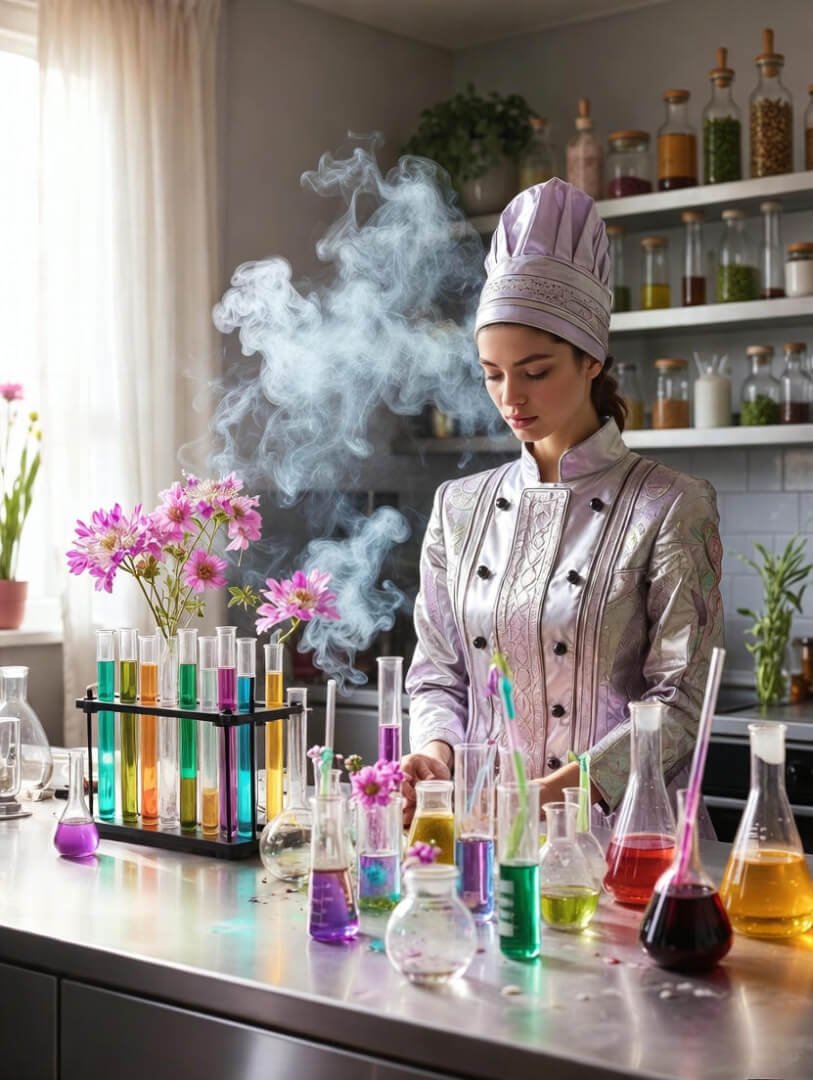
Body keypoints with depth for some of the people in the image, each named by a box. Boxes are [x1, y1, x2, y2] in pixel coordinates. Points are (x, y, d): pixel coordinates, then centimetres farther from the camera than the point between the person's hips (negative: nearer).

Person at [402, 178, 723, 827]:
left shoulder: (672, 508, -1)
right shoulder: (461, 507, 12)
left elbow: (680, 701, -6)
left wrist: (562, 789, -19)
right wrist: (437, 750, -5)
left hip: (617, 830, -3)